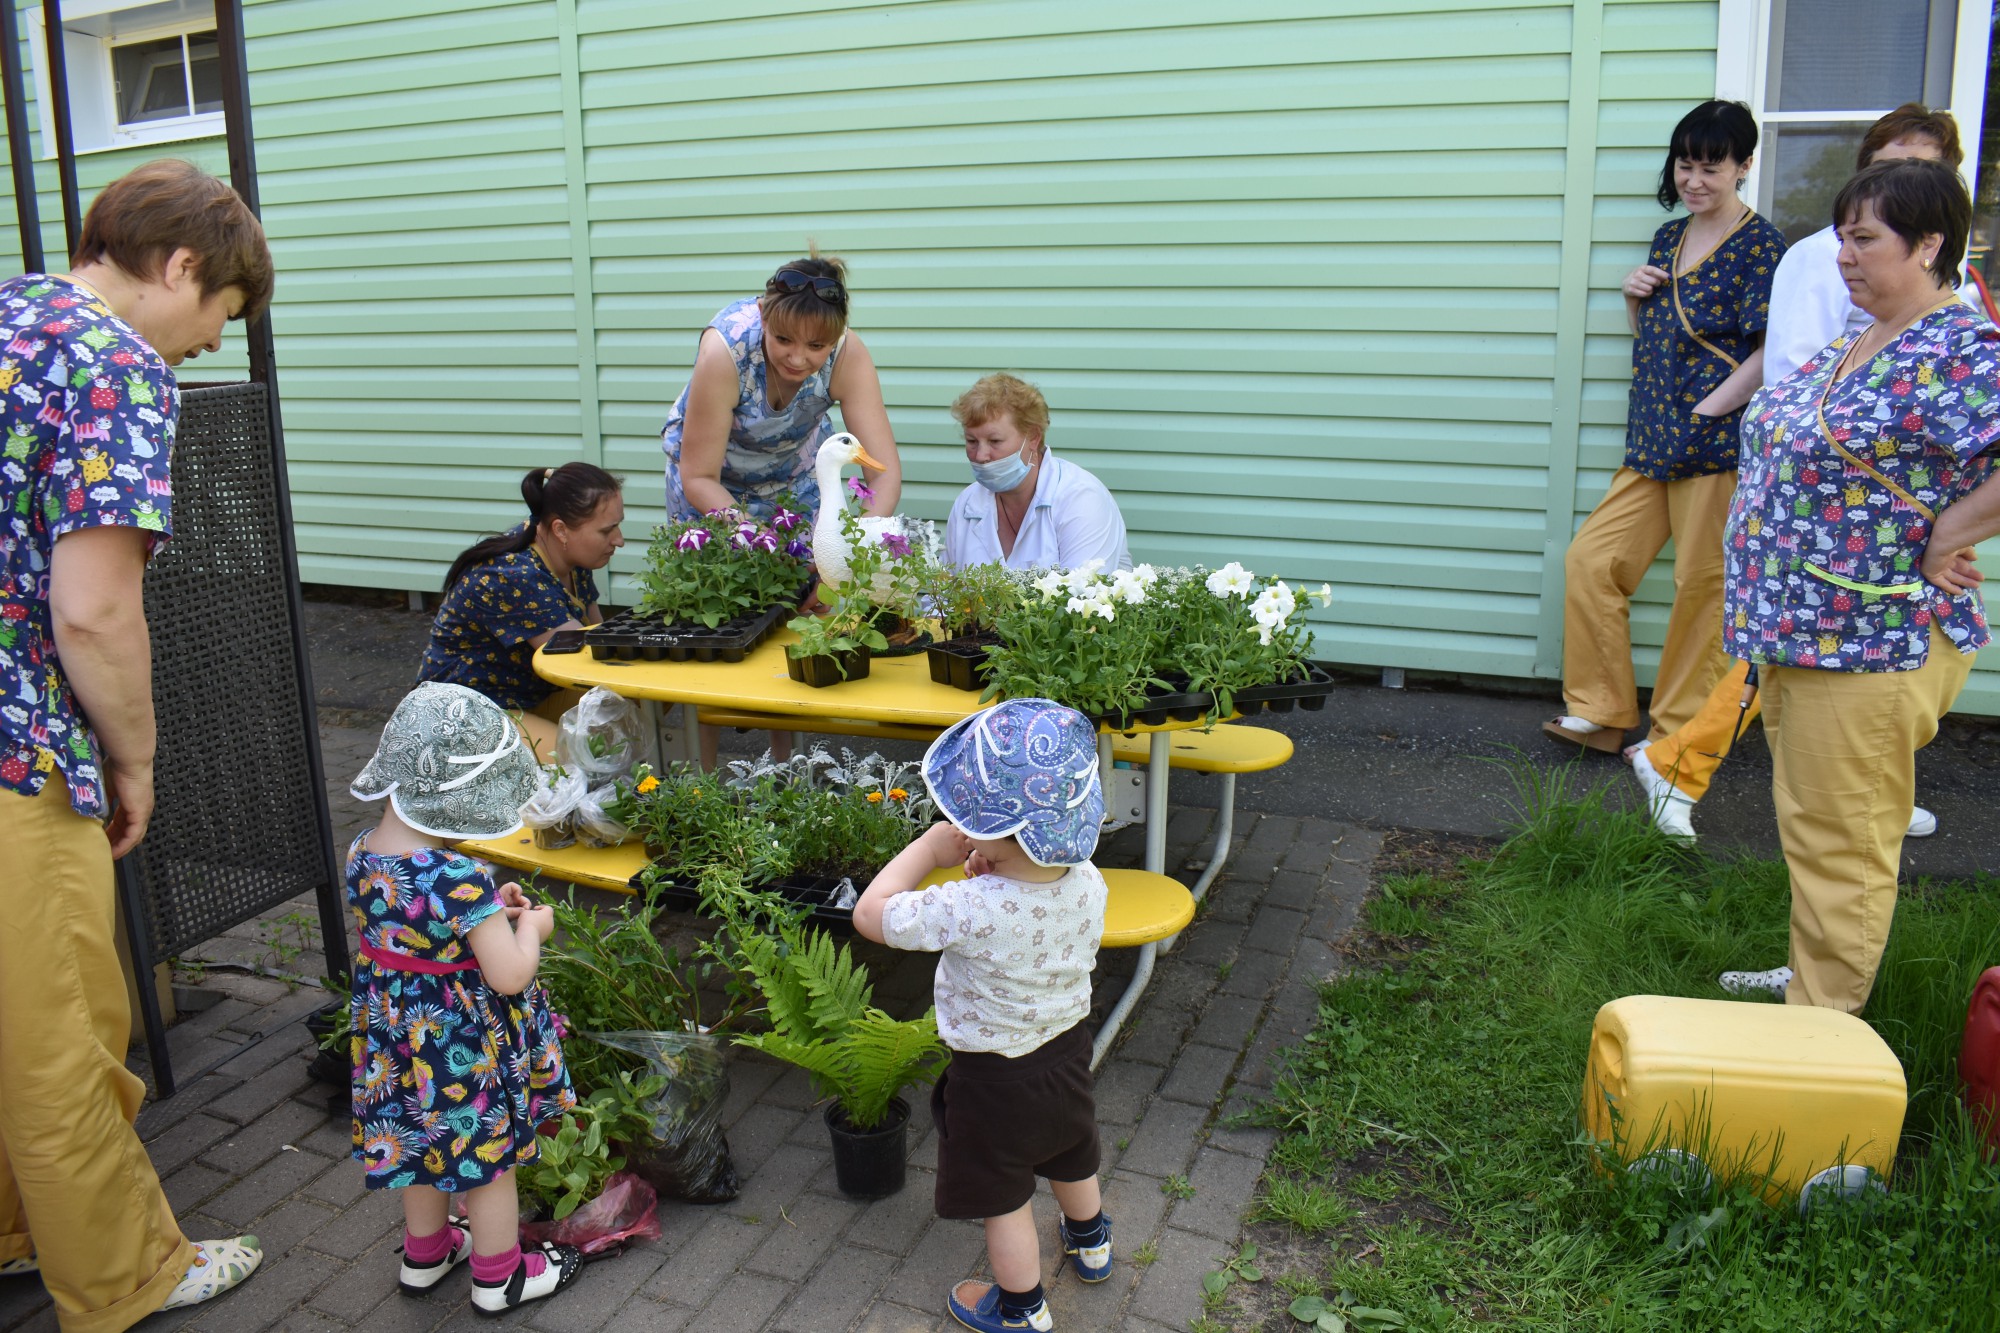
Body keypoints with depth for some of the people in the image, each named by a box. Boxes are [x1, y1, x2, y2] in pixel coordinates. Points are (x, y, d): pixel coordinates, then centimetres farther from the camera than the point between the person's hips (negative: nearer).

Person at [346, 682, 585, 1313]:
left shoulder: (363, 854, -9)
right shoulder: (460, 879, -33)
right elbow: (510, 976, -29)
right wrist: (531, 927, -11)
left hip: (395, 1035, 7)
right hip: (464, 1043, -7)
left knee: (426, 1146, 28)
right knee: (488, 1159, 15)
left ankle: (424, 1254, 49)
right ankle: (499, 1277, 34)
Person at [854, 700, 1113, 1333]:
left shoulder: (973, 910, -40)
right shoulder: (1087, 883, -20)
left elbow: (871, 914, -27)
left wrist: (931, 846, -19)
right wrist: (997, 872, -11)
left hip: (993, 1080, -6)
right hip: (1067, 1049, 7)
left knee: (1005, 1200, 19)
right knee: (1071, 1162, 33)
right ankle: (1090, 1246, 60)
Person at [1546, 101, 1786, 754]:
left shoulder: (1761, 245, -7)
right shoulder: (1669, 238, 15)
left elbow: (1771, 351, -12)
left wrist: (1706, 410, -16)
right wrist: (1633, 296, 5)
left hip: (1717, 442, -7)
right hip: (1652, 443, 8)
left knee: (1703, 584, 0)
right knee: (1590, 558, 3)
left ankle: (1677, 734, 11)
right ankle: (1600, 712, 13)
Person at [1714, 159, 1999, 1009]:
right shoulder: (1854, 345, 12)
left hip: (1871, 646, -9)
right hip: (1797, 628, 10)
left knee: (1839, 841, 1)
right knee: (1812, 825, 21)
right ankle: (1810, 978, 37)